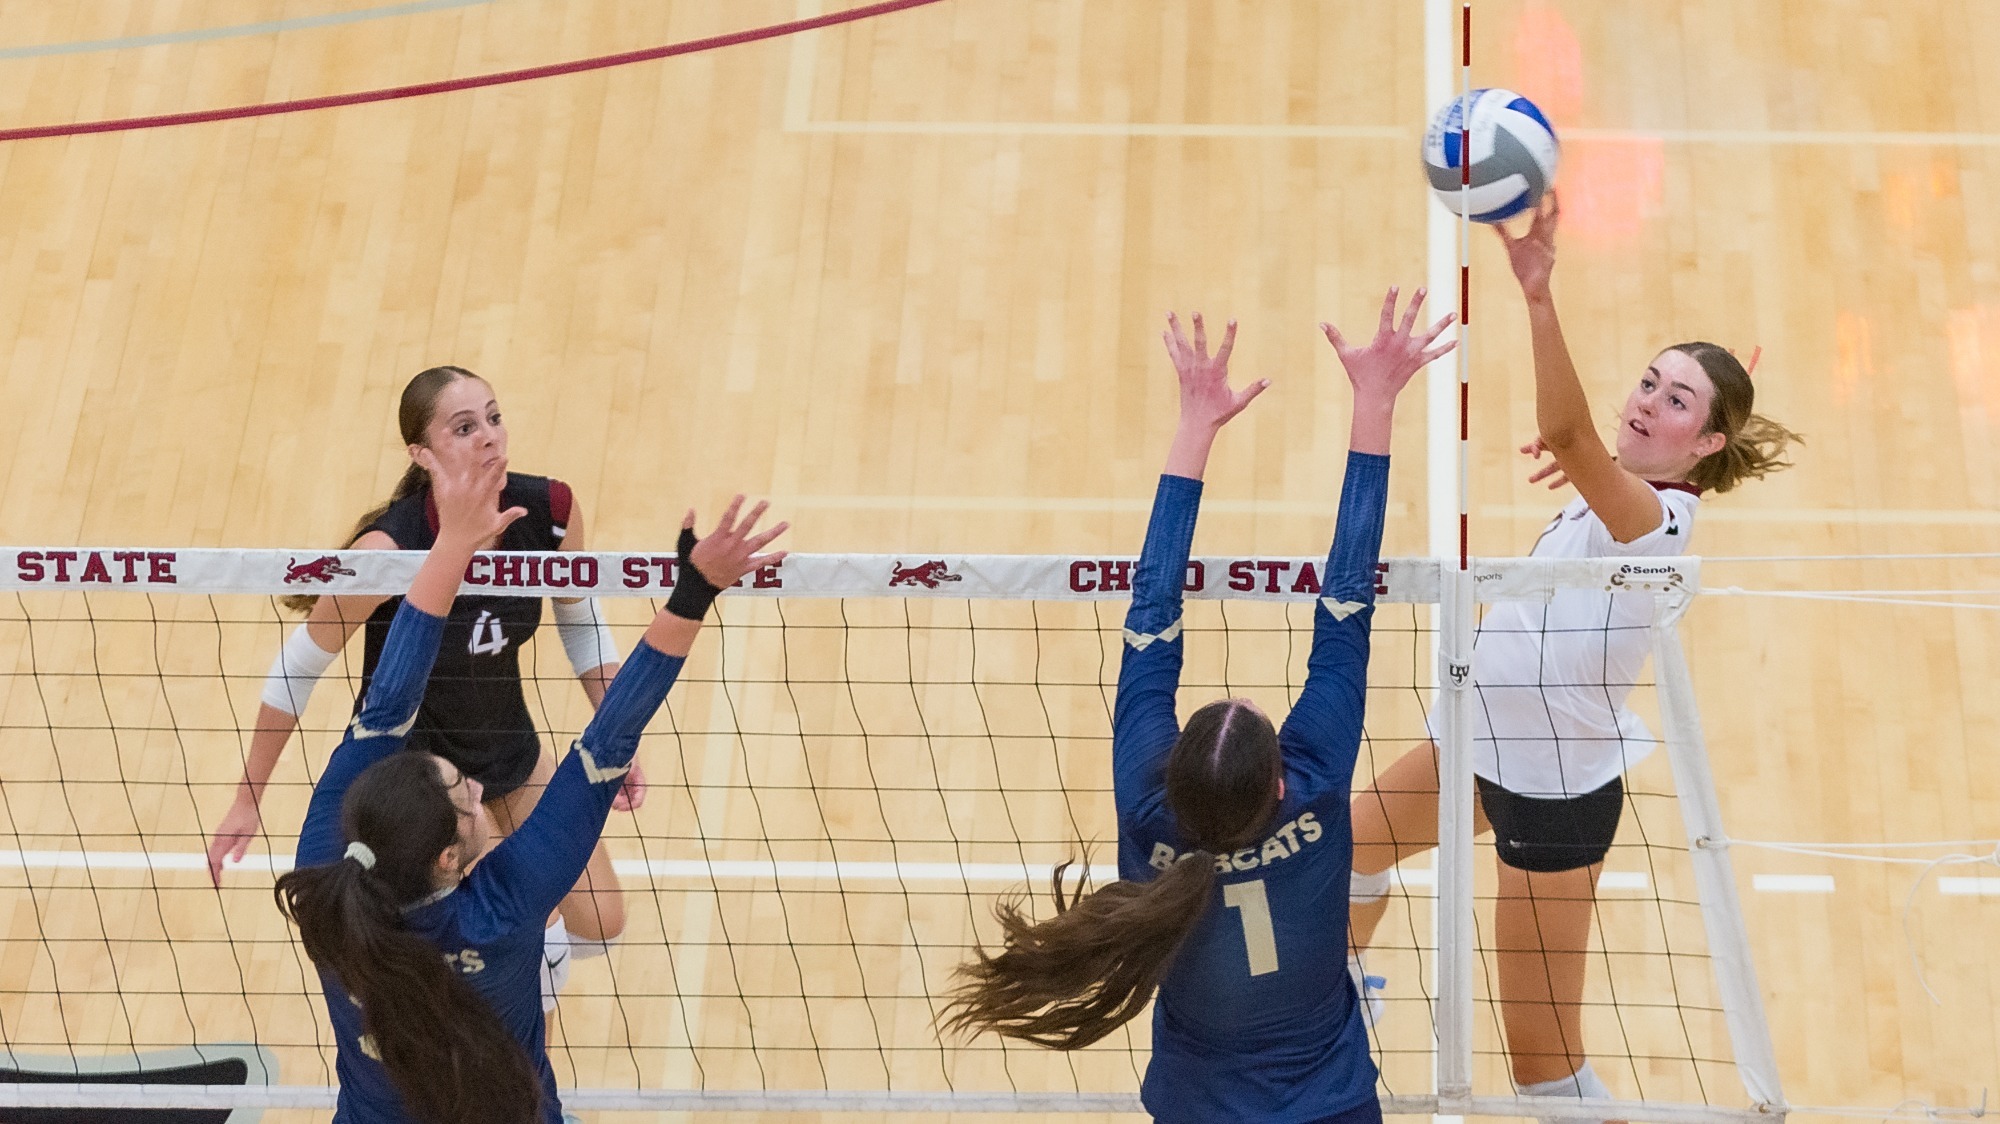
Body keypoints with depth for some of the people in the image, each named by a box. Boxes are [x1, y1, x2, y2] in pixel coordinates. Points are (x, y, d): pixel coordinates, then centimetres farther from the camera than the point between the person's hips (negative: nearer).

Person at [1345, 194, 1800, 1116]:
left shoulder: (1658, 519, -29)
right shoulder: (1614, 495, -3)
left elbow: (1566, 435, -50)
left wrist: (1539, 293, -60)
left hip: (1558, 792, -10)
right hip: (1486, 742, 10)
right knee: (1352, 845, 32)